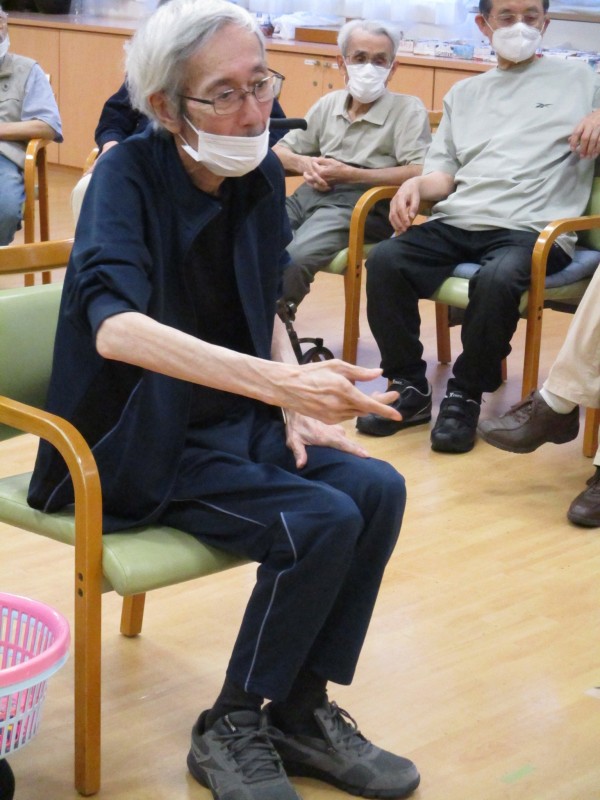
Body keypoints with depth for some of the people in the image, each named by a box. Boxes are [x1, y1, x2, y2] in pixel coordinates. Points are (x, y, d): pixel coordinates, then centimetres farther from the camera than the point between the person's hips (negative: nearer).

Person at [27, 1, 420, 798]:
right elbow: (114, 326, -37)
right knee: (320, 522, -23)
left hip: (236, 418, 6)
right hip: (141, 441, -6)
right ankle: (229, 732, -3)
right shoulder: (130, 174, -19)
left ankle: (302, 711, 2)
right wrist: (279, 380, -47)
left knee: (377, 490, -14)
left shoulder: (261, 174, 0)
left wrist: (298, 408, -3)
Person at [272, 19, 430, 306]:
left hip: (360, 204, -5)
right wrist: (304, 164, 1)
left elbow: (420, 173, -12)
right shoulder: (329, 104, 20)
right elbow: (280, 152, 26)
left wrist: (349, 174, -11)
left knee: (292, 258, -34)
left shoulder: (408, 109, 3)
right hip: (309, 195, 6)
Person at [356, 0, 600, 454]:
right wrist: (416, 185, -3)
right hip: (459, 222, 4)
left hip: (533, 227, -4)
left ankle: (466, 397, -16)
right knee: (386, 260, -23)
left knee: (498, 278, -37)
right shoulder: (464, 94, 26)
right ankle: (409, 388, -10)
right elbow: (445, 174, 19)